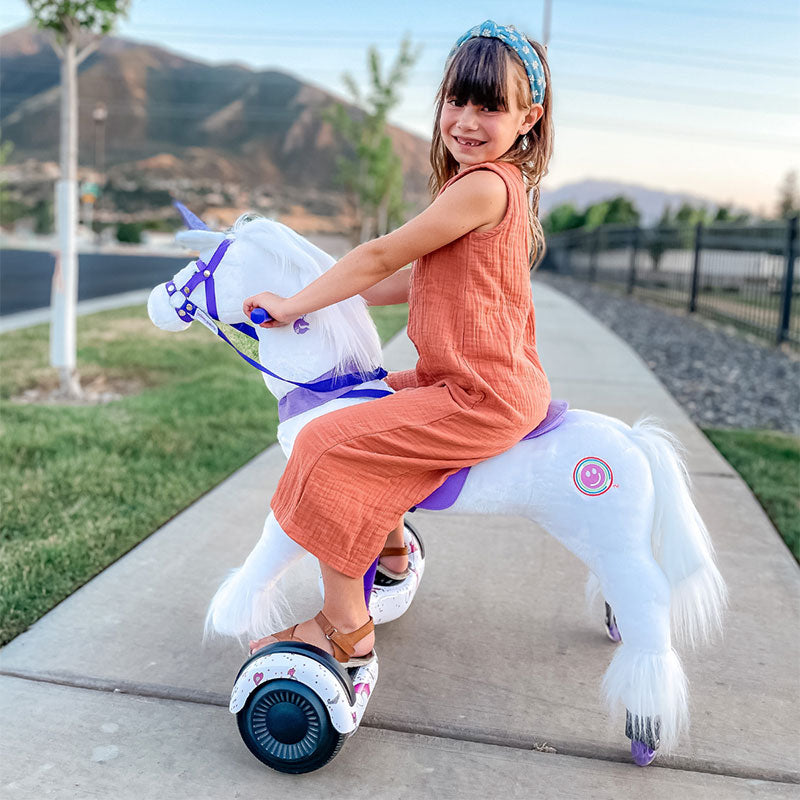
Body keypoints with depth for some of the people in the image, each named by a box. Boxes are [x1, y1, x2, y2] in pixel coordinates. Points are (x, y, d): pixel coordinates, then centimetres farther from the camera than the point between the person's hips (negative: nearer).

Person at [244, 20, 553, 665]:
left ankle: (346, 627, -4)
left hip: (483, 399, -11)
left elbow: (382, 258, -15)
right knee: (375, 397, 29)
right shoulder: (502, 186, 15)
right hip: (499, 384, 11)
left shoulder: (483, 185, -18)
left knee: (327, 444, -16)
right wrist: (336, 297, 18)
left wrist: (294, 304, -5)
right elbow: (424, 279, 20)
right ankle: (390, 548, 42)